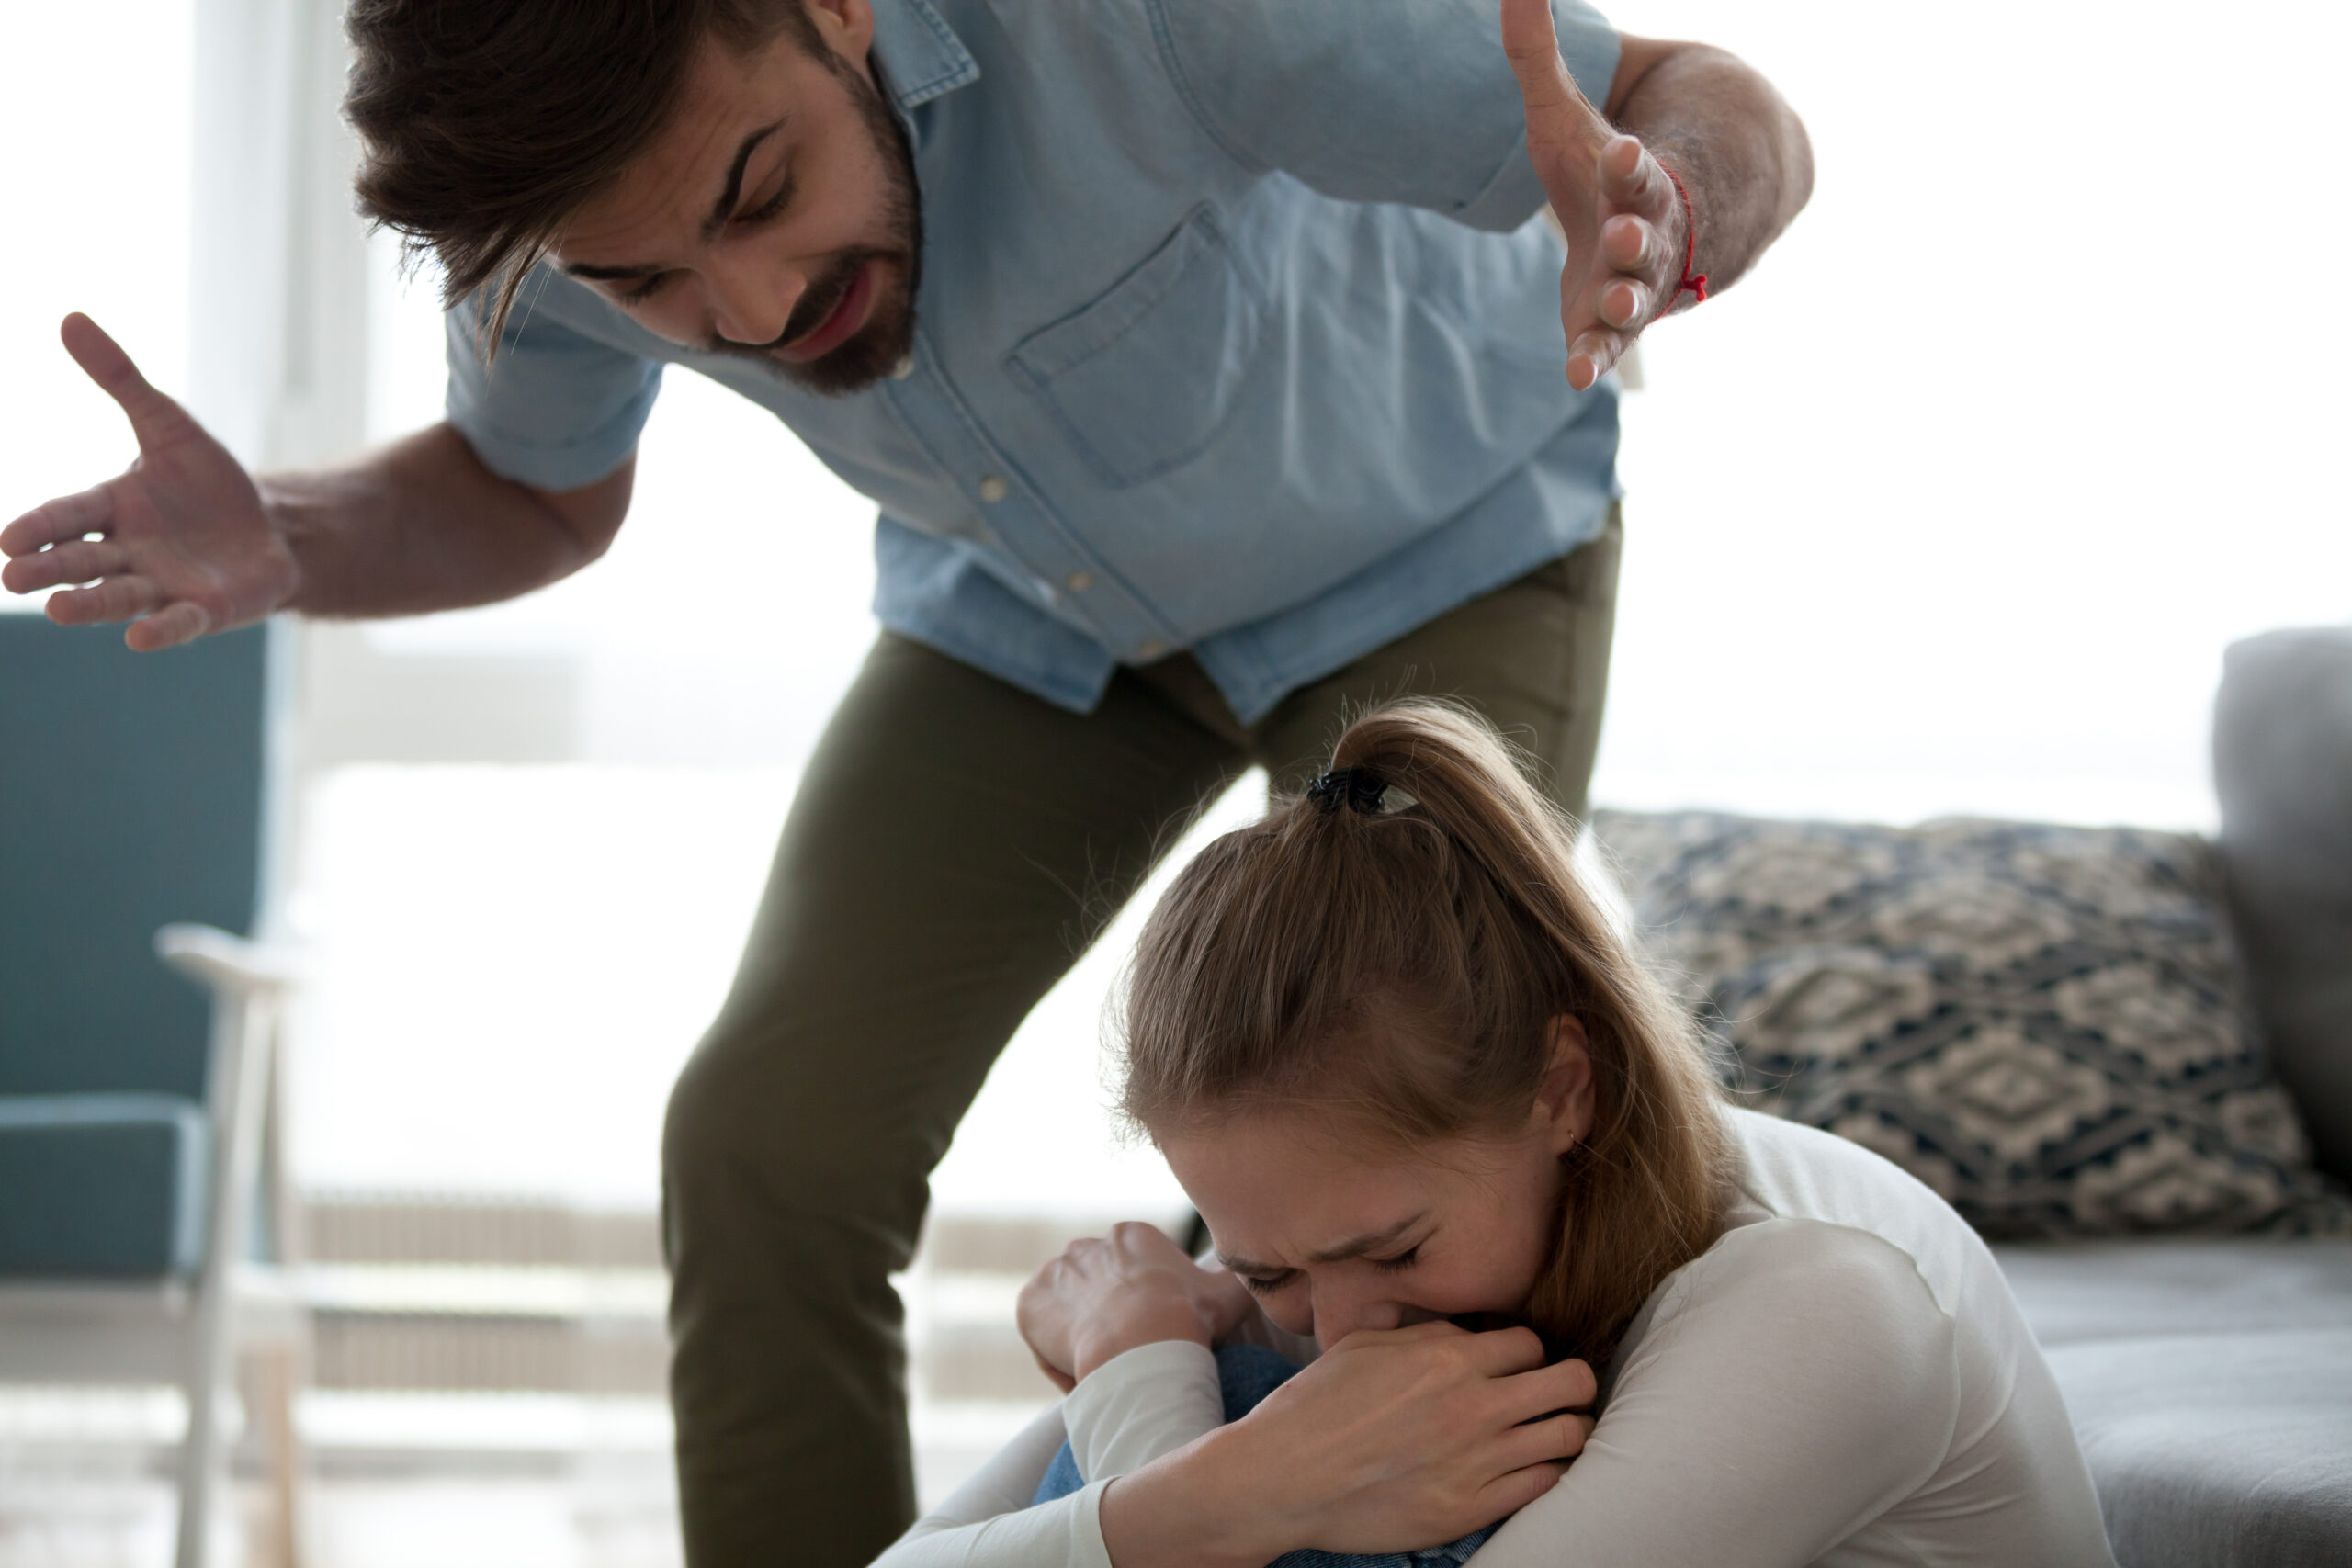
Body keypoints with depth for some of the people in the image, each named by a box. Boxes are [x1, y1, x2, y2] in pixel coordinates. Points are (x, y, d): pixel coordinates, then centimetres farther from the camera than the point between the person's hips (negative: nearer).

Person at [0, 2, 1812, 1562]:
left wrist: (1652, 215, -58)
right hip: (1040, 590, 4)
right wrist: (276, 547, -23)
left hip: (1435, 541, -4)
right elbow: (537, 499, -1)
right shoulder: (558, 150, -25)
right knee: (772, 1144, -9)